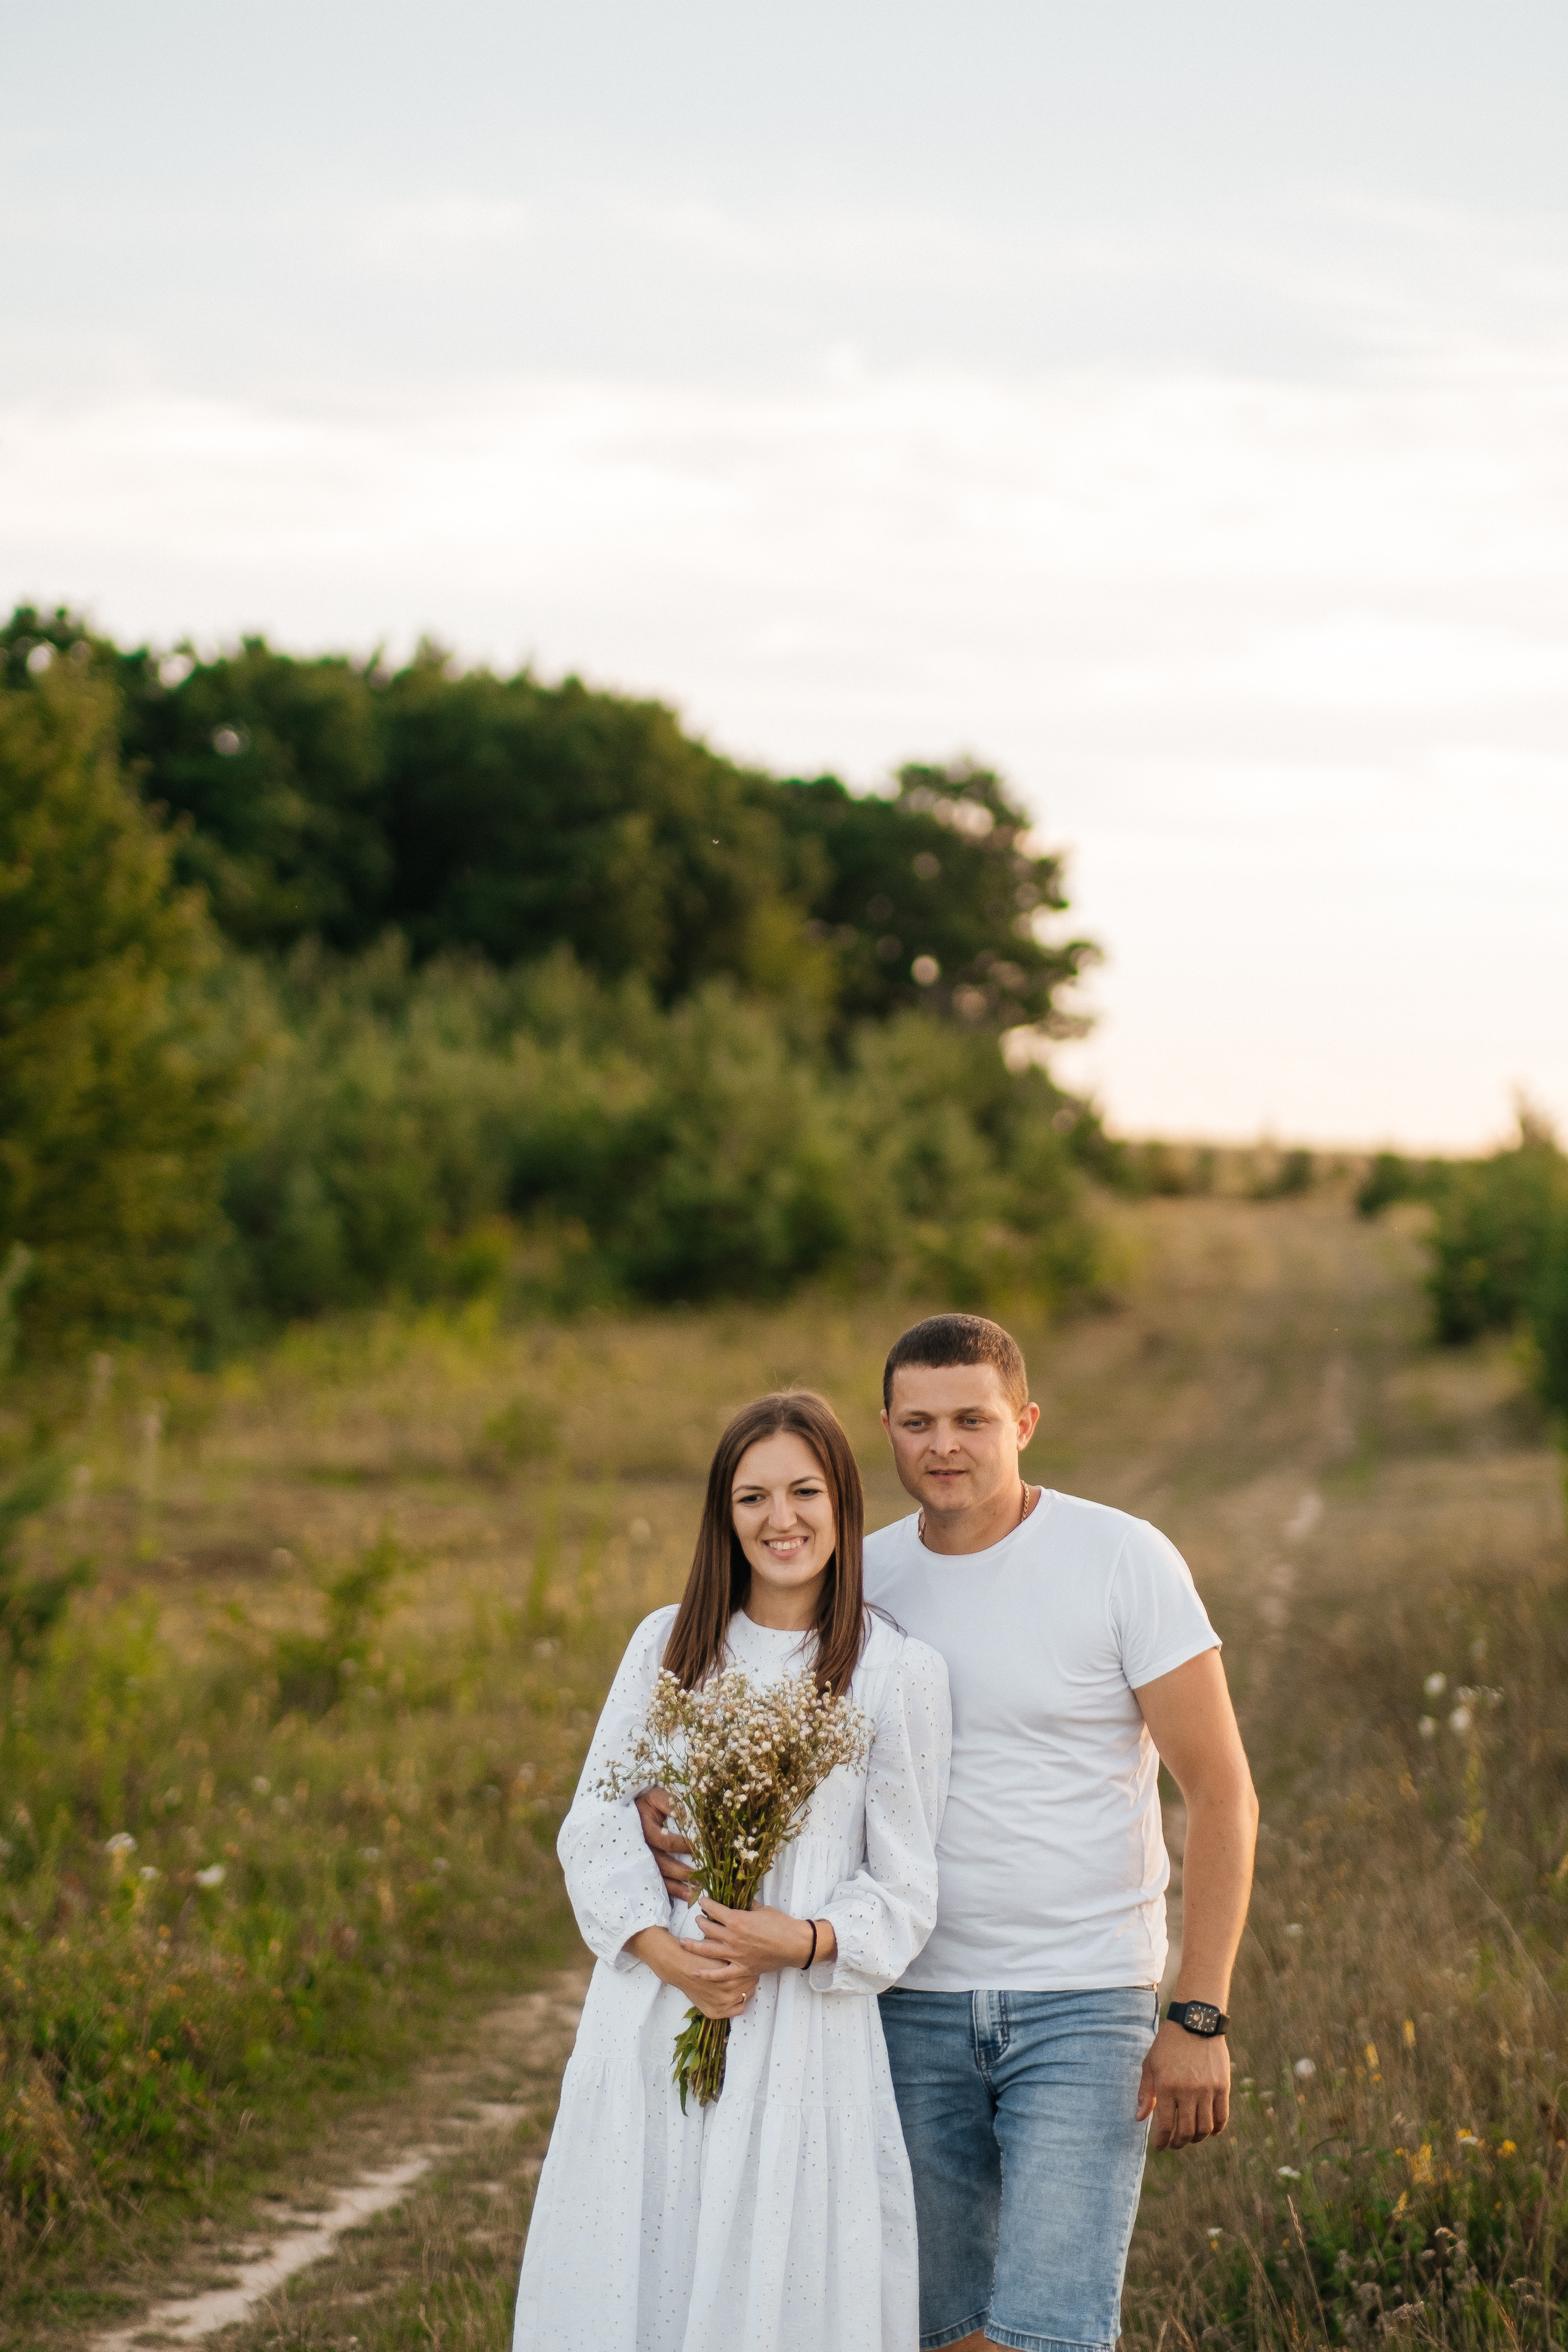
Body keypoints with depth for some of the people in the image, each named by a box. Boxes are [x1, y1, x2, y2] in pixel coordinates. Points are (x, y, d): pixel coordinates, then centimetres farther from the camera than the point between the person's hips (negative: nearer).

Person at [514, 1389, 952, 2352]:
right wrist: (666, 1953, -11)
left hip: (806, 2031, -3)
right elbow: (595, 1826, 5)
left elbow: (903, 1894, 0)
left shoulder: (900, 1672, -2)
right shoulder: (668, 1643, 7)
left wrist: (802, 1940, -18)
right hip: (651, 2018, 3)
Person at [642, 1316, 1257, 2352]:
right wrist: (673, 1808, -15)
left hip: (1086, 2005, -4)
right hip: (916, 2006, 4)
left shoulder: (1124, 1560, -8)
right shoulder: (862, 1578, 4)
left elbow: (1222, 1794, -7)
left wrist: (1200, 2020, -13)